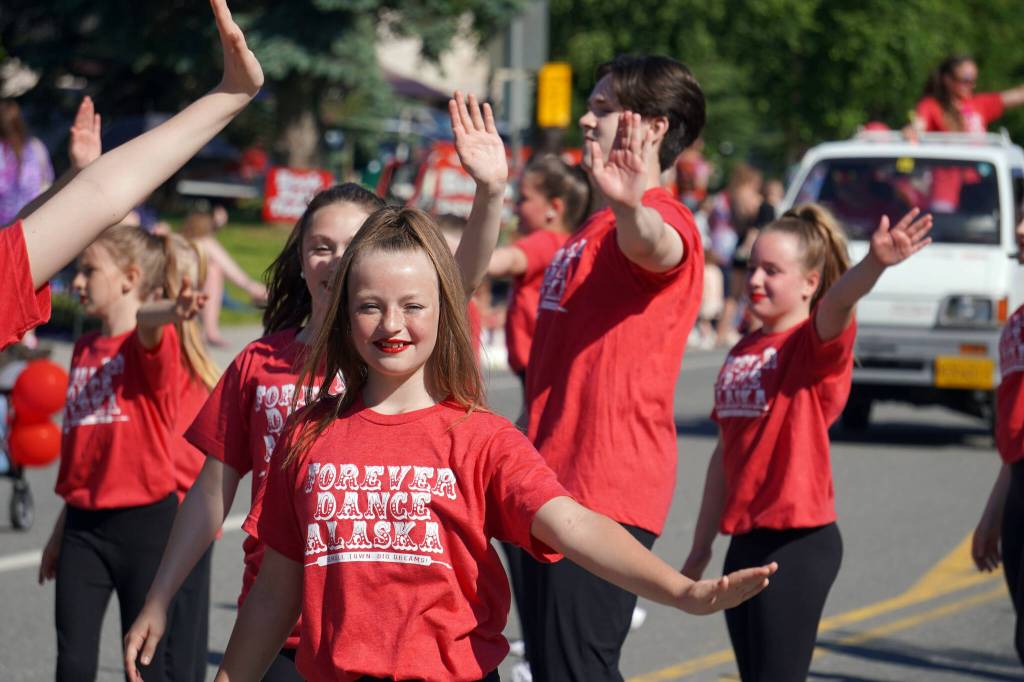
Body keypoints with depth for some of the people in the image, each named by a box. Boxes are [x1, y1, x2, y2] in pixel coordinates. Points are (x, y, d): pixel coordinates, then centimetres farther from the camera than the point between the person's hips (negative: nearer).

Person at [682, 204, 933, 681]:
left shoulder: (816, 342, -8)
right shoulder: (741, 353, 12)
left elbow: (838, 302, -32)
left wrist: (874, 263, -55)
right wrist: (701, 548, 21)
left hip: (798, 541, -7)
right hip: (745, 542, 7)